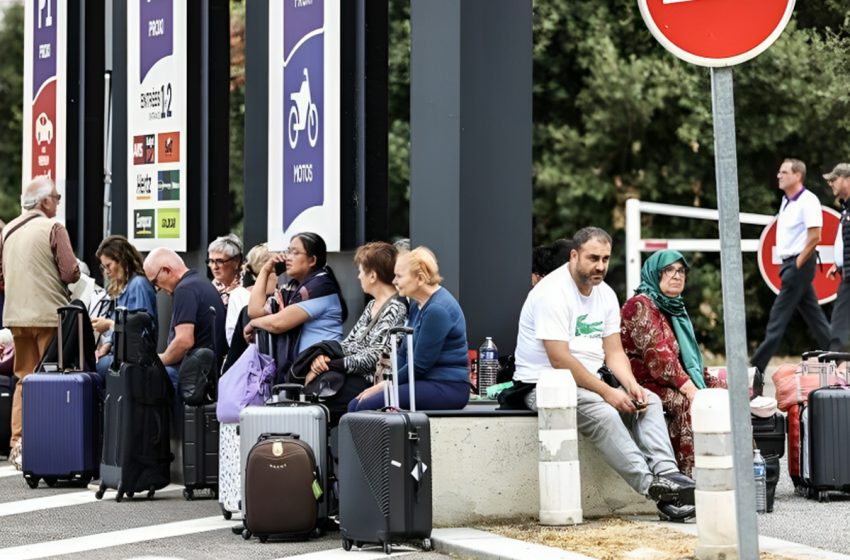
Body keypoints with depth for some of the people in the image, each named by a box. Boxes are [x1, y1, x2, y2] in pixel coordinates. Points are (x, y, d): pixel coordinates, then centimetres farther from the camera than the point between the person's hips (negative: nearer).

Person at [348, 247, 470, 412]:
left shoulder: (438, 310, -17)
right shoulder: (417, 304, 14)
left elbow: (419, 365, -17)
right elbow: (404, 353, 16)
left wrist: (383, 386, -8)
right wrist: (380, 385, 3)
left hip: (447, 387, -9)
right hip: (425, 382, 9)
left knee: (367, 406, -24)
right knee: (355, 405, -6)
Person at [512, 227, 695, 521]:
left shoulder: (605, 294, 10)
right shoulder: (553, 292, -17)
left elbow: (614, 352, 10)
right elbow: (559, 359, -23)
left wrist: (631, 385, -11)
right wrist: (607, 392, -22)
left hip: (589, 382, 9)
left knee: (649, 401, -11)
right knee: (603, 413, -33)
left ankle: (667, 474, -27)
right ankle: (651, 485, -36)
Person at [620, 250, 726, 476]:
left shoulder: (674, 308, 22)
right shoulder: (641, 305, -8)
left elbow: (689, 356, 24)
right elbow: (657, 355, -18)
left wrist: (712, 382, 8)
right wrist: (688, 387, -24)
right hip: (646, 384, -9)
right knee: (688, 404, -33)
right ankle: (691, 474, -37)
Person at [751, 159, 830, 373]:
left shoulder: (808, 201, -13)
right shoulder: (786, 201, 14)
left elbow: (815, 236, -19)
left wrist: (797, 265, -17)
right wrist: (787, 266, 13)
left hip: (800, 264, -9)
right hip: (790, 263, 9)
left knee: (778, 317, -8)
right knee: (813, 314, 12)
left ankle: (757, 367, -8)